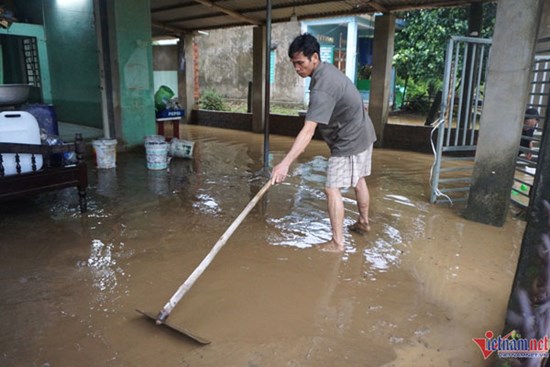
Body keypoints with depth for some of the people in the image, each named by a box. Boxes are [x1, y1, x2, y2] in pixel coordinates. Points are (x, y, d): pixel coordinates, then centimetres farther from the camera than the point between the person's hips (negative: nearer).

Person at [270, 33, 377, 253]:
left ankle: (337, 242, 1)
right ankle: (364, 222, 41)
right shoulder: (327, 69, 1)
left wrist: (285, 163, -44)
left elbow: (308, 131, -39)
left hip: (349, 141, -10)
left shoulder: (322, 88, -30)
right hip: (362, 134, 10)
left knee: (332, 189, -7)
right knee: (358, 180, 22)